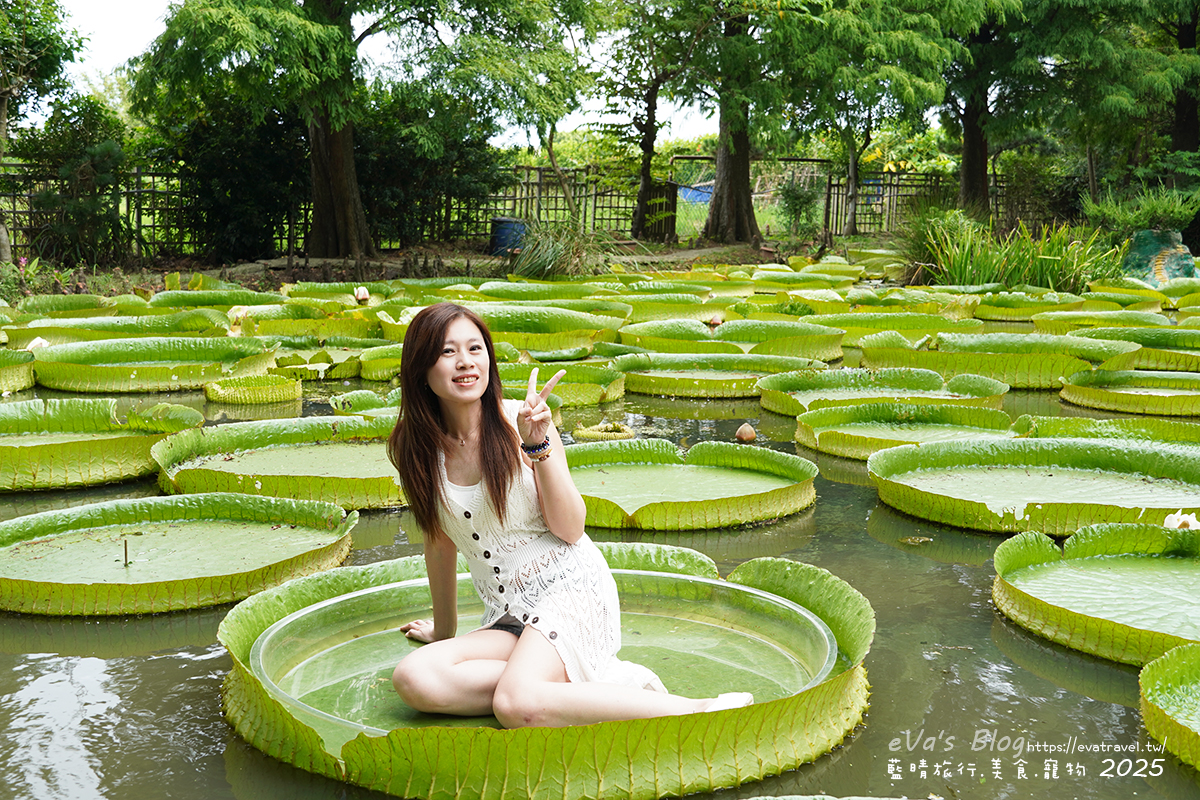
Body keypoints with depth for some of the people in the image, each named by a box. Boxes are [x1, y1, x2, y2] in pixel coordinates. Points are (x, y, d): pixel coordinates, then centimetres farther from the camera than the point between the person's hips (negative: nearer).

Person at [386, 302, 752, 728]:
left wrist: (539, 445, -18)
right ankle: (604, 684, -21)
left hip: (570, 587, -5)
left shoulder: (519, 421, -6)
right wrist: (444, 630, 26)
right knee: (412, 679, -24)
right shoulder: (417, 448, 4)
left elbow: (571, 529, -8)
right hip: (507, 617, 5)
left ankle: (698, 708, -23)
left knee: (518, 706, -33)